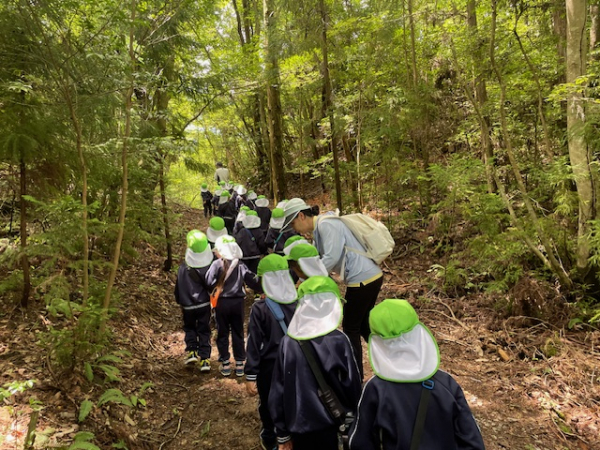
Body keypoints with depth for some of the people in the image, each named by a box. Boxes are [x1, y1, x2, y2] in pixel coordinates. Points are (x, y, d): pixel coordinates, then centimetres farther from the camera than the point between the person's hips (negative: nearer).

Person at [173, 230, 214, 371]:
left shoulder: (183, 267, -13)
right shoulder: (209, 265, -13)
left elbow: (178, 287, -2)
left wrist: (180, 302, 13)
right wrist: (212, 297, 13)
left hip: (188, 306, 0)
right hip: (204, 304, 0)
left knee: (189, 328, 23)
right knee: (204, 331, 10)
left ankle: (191, 351, 10)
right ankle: (205, 359, 5)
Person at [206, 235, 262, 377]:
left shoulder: (216, 264, -10)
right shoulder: (240, 265, -1)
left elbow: (209, 282, -17)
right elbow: (252, 280, -4)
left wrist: (216, 289, 2)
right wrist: (262, 290, 7)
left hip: (221, 303, -3)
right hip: (238, 302, 3)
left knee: (222, 333, 10)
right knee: (238, 333, 13)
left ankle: (225, 364, 15)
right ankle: (239, 364, 16)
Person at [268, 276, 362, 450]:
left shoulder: (287, 343, -7)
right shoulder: (339, 341, -15)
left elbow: (277, 391, -3)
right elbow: (353, 386, -9)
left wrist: (282, 433, 8)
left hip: (300, 426, 2)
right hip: (332, 426, -2)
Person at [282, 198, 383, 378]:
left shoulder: (326, 224, -16)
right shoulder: (318, 230, 13)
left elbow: (331, 258, -24)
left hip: (362, 279, -10)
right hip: (370, 277, 10)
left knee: (351, 329, 5)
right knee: (362, 325, 22)